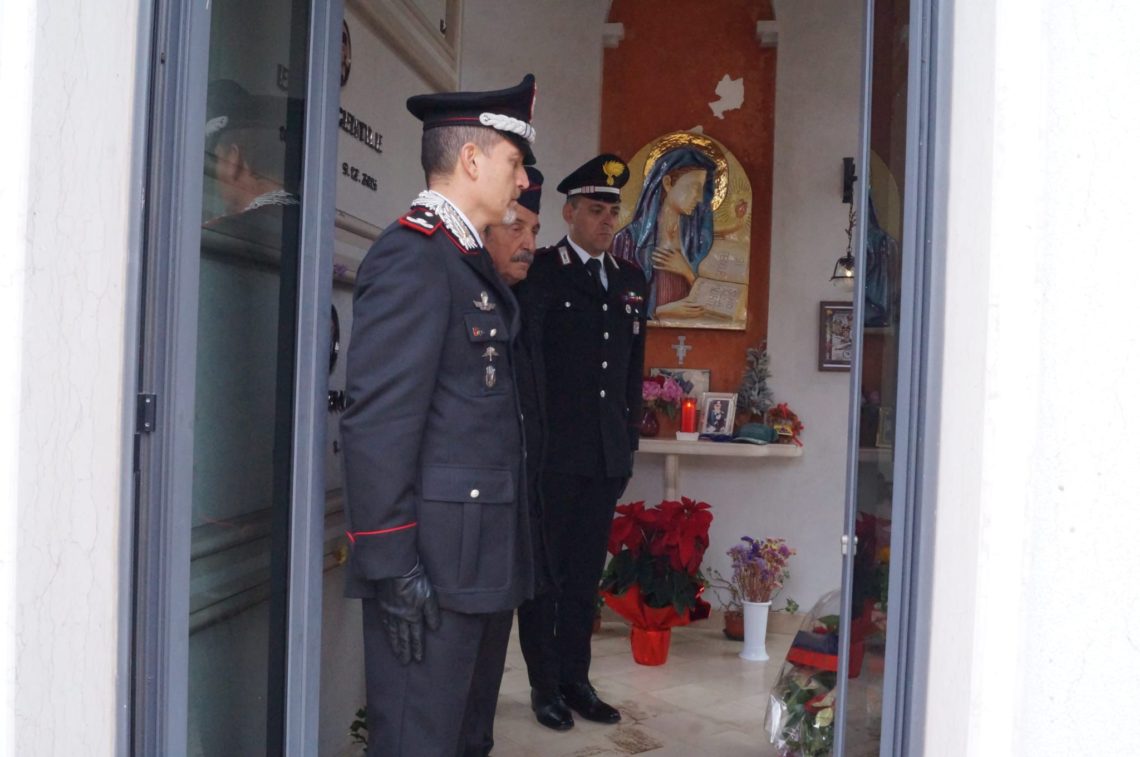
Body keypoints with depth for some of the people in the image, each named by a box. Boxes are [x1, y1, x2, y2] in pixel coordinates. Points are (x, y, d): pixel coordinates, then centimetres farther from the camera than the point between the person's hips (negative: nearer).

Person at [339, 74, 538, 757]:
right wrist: (393, 568, -21)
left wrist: (511, 551, 17)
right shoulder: (411, 256, -13)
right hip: (434, 565, -10)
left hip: (485, 559, 10)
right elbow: (377, 424, -20)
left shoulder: (473, 263, 16)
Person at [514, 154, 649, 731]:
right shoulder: (540, 272, -4)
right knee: (545, 569, 6)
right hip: (553, 451, -5)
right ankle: (544, 684, 17)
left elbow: (634, 366, 16)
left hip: (608, 454, 5)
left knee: (585, 572, 13)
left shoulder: (631, 280, 13)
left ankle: (575, 678, 24)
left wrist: (629, 438, 13)